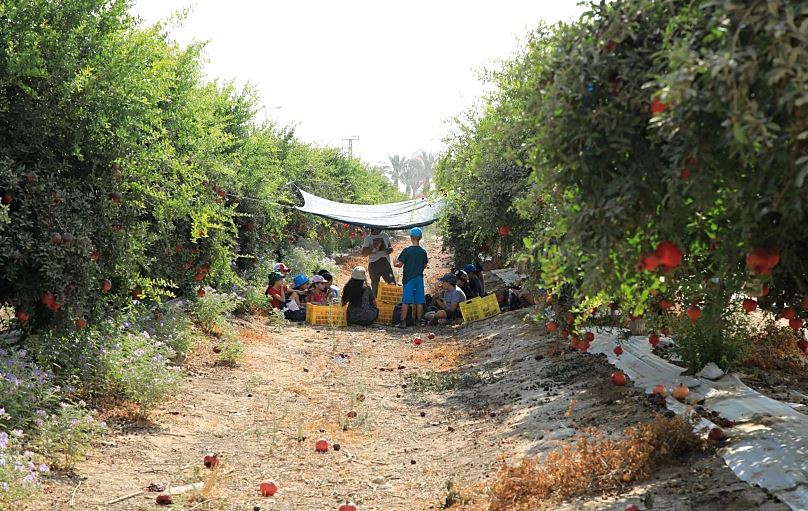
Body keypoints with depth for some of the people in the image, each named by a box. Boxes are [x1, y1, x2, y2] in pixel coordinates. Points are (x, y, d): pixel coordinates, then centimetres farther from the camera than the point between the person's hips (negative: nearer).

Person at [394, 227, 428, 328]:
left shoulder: (407, 250, -10)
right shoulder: (423, 252, 2)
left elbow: (399, 264, -9)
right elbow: (424, 266, 12)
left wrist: (396, 263, 13)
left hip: (409, 278, -3)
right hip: (419, 278, 3)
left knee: (405, 301, -3)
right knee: (419, 301, 8)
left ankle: (403, 321, -7)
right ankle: (419, 320, 11)